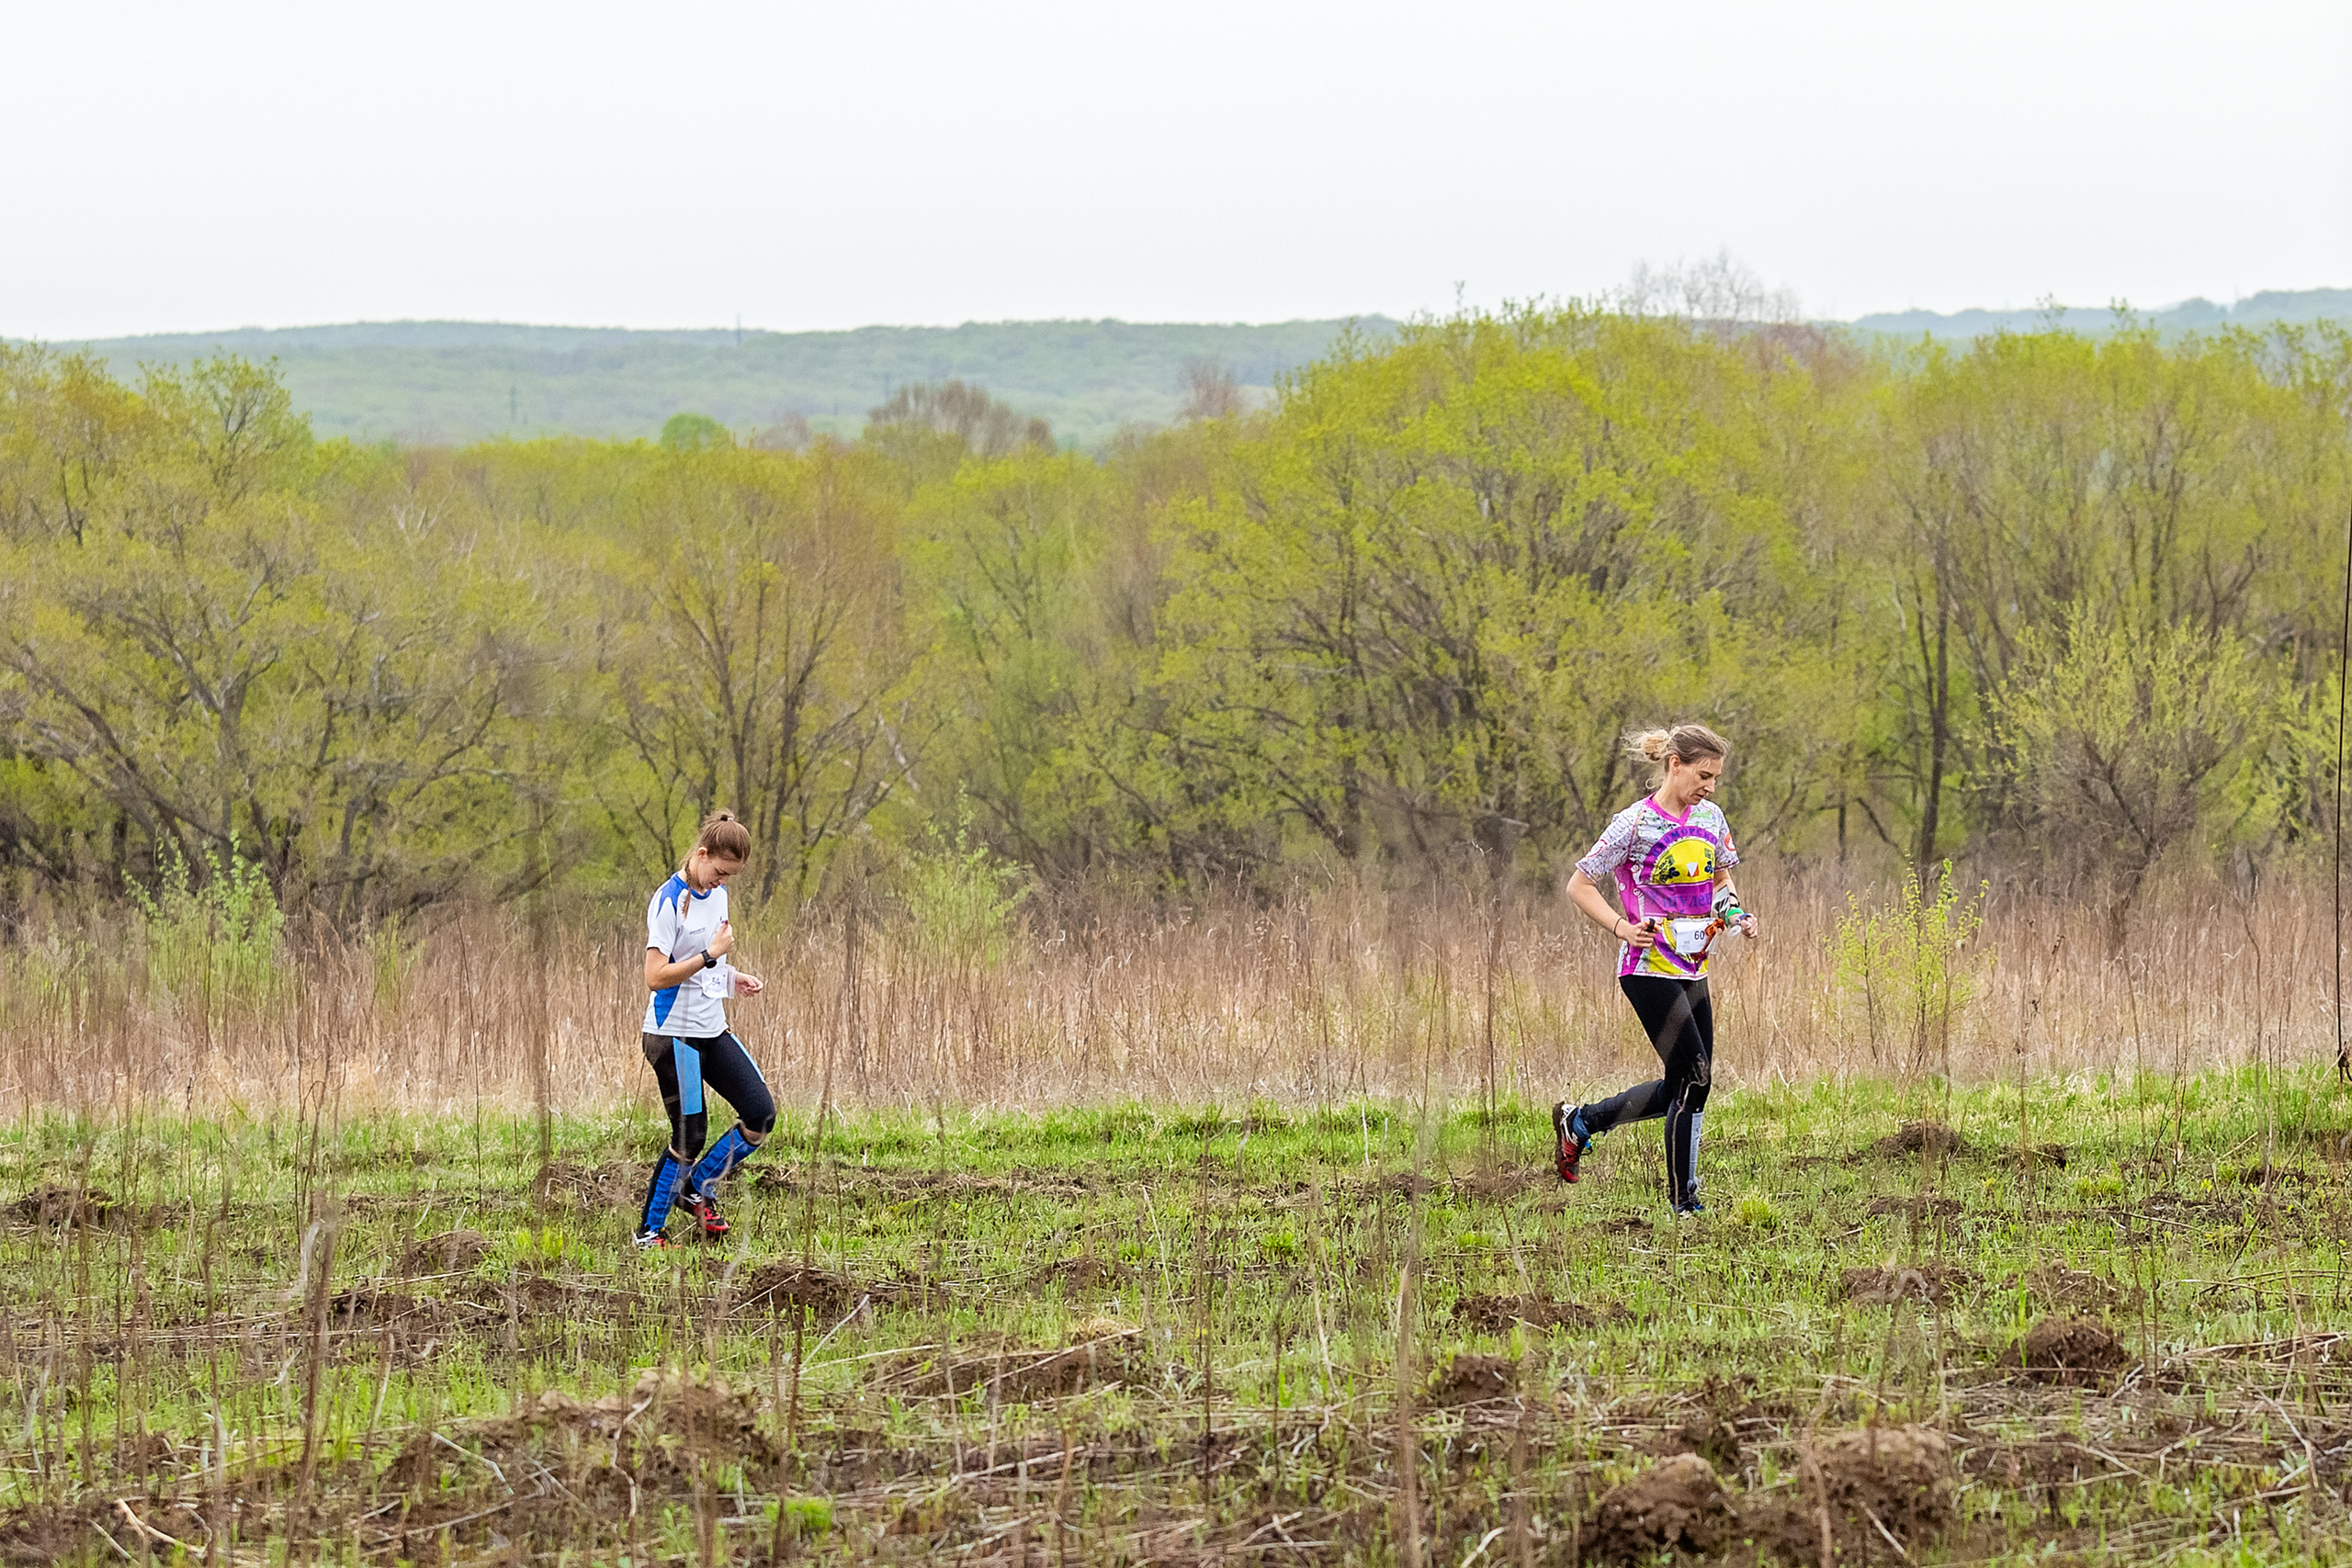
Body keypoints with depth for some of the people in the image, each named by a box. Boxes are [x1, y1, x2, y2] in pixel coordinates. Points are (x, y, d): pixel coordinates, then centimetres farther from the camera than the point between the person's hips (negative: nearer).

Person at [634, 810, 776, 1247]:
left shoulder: (717, 893, 9)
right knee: (690, 1134, -5)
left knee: (761, 1115, 0)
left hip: (714, 1031, 8)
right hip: (674, 1034, -8)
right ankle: (648, 1231, 7)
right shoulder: (669, 902, -17)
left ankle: (698, 1188, 17)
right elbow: (656, 977, -22)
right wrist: (711, 954, -24)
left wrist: (732, 977, 7)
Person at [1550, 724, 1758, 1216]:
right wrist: (1623, 928, -20)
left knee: (1682, 1089, 8)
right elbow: (1579, 886, -7)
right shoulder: (1634, 824, -12)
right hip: (1650, 968, -8)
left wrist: (1737, 914, 2)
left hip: (1692, 969, 8)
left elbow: (1721, 879, 23)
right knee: (1694, 1077, -11)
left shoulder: (1710, 817, 8)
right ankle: (1684, 1201, -2)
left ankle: (1579, 1120, 26)